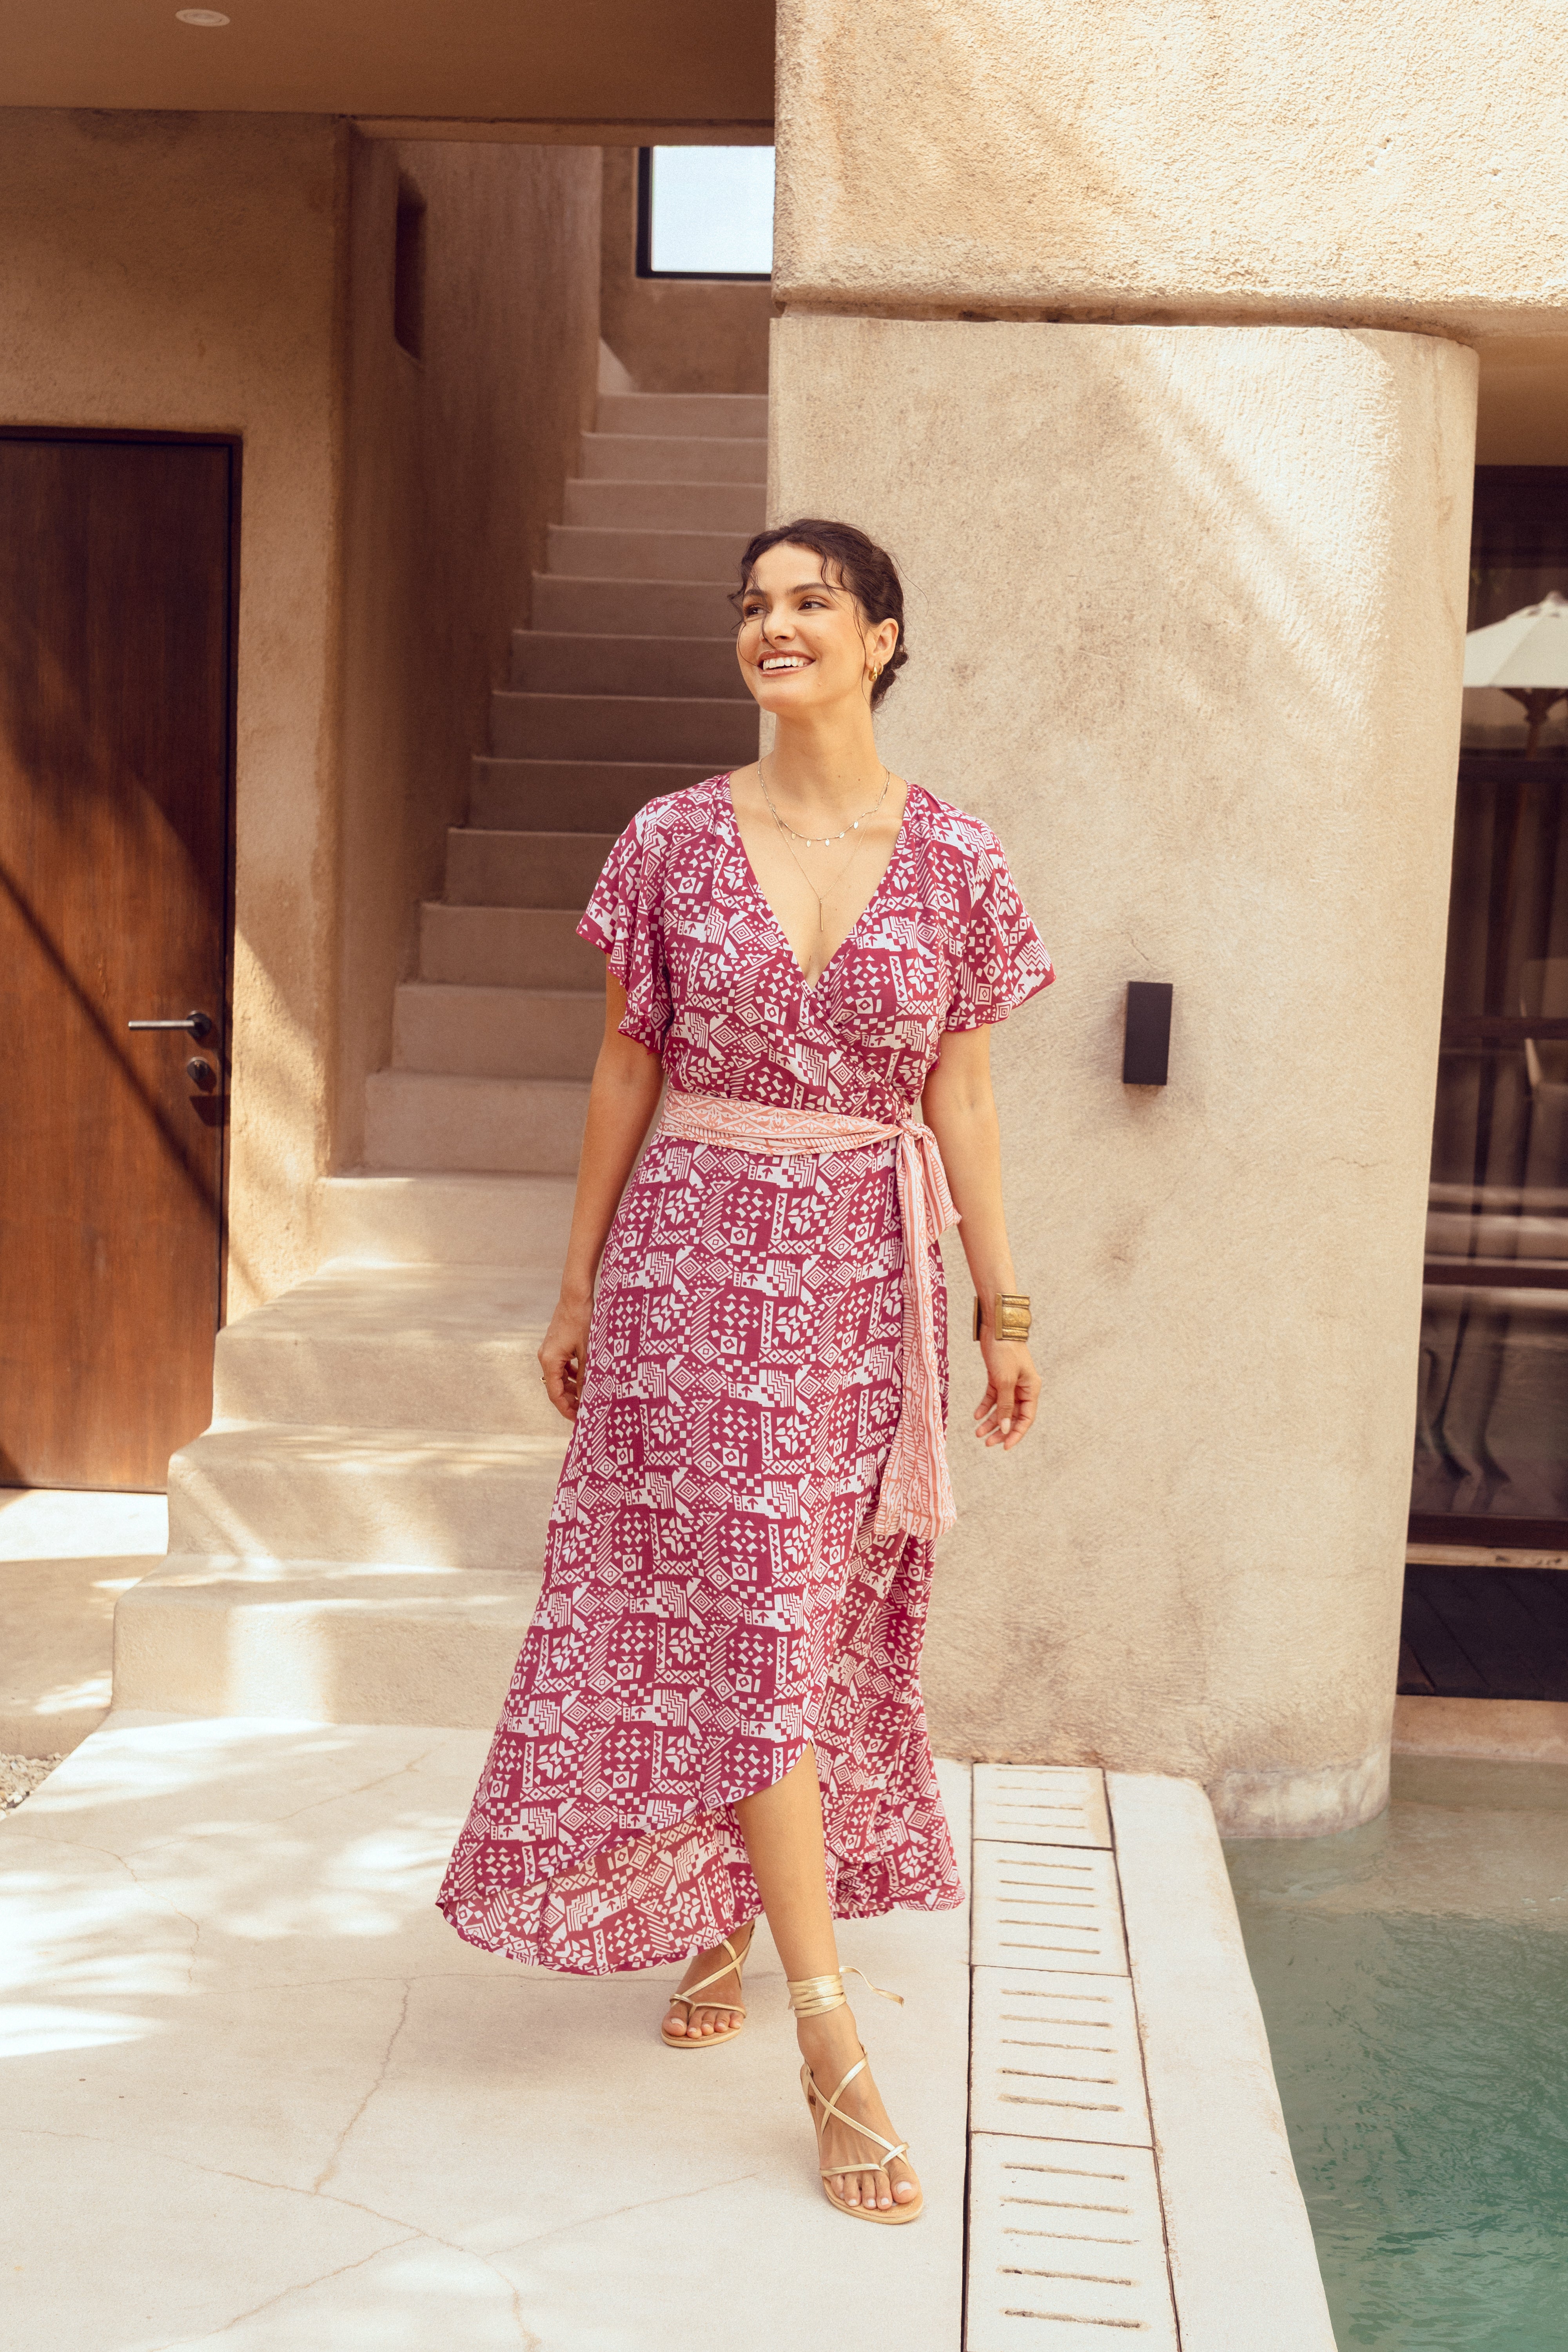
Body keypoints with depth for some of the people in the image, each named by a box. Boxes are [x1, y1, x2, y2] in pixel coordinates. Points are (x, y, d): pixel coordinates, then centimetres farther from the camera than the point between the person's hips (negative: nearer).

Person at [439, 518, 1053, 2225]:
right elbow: (625, 1073, 4)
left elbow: (959, 1099, 4)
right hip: (696, 1252, -1)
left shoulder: (956, 863, 0)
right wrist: (578, 1284, 7)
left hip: (864, 1268, 1)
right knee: (745, 1612, -4)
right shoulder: (674, 843, -1)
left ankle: (737, 1905, 36)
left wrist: (1002, 1307, 3)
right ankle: (831, 2044, 1)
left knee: (822, 1615, 10)